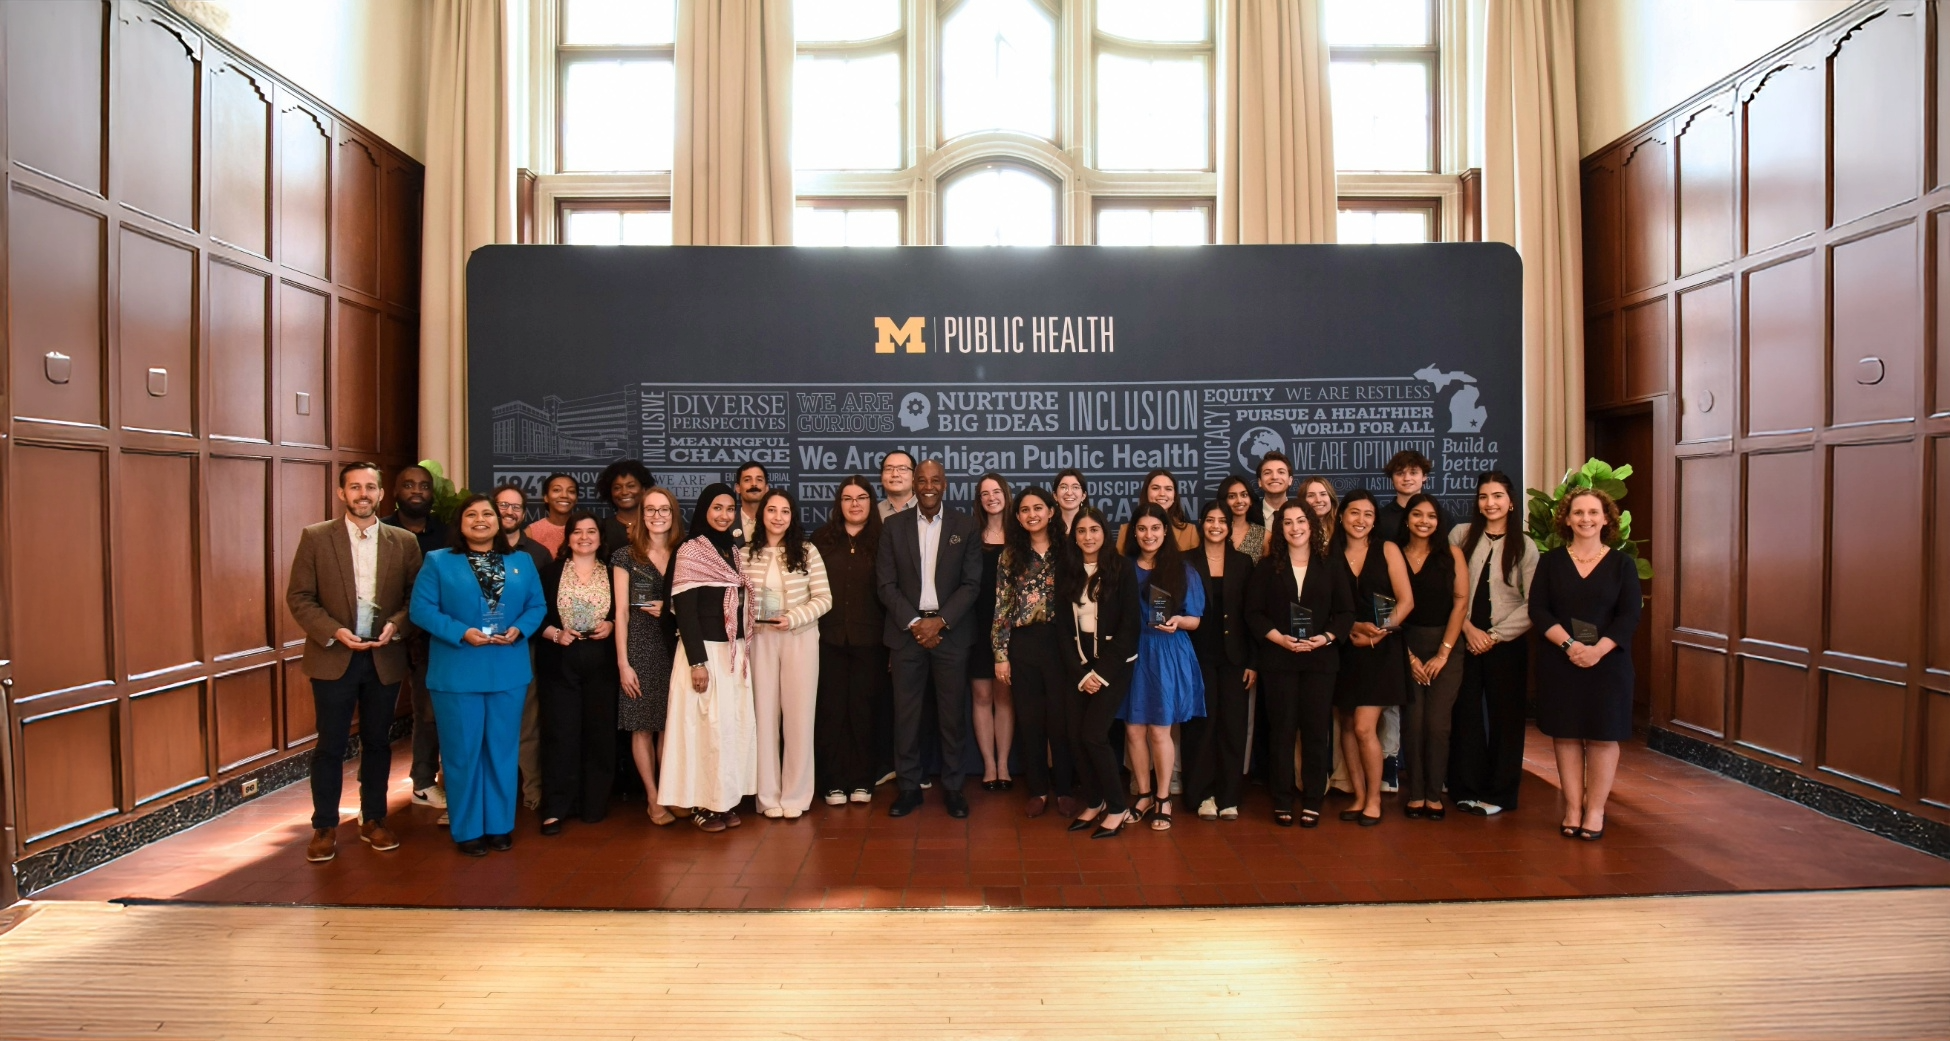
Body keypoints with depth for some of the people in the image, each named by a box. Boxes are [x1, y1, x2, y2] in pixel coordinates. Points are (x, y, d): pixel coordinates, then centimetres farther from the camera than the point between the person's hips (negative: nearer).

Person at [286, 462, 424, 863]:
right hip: (333, 657, -2)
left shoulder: (404, 541, 2)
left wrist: (397, 624, -14)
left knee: (377, 742, 12)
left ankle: (373, 819, 25)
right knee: (330, 745, 5)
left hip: (385, 659, 2)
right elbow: (298, 596, -4)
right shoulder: (315, 537, -2)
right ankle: (325, 826, 18)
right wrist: (335, 632, -16)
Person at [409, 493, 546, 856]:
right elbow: (421, 609, -7)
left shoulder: (522, 562, 9)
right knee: (462, 752, 4)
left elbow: (537, 605, 7)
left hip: (508, 672, 3)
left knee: (502, 750, 10)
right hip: (457, 673, -2)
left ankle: (500, 825, 22)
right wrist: (462, 633, -19)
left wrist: (519, 629, -13)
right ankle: (467, 830, 16)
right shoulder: (438, 561, 1)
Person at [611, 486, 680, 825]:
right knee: (642, 726, 1)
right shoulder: (626, 556, 1)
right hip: (640, 647, -2)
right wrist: (623, 662, -8)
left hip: (674, 645, 2)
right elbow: (622, 612, -2)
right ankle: (654, 799, 11)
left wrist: (670, 610, -9)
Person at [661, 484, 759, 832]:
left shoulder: (736, 552, 12)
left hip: (735, 650, 7)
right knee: (708, 725, -4)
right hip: (705, 649, -7)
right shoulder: (690, 551, -8)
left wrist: (743, 651, 11)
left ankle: (726, 799, 16)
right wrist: (697, 661, -19)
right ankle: (702, 804, 7)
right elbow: (685, 610, -14)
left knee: (736, 724, 7)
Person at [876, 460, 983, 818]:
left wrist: (940, 622, -11)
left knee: (952, 713, 4)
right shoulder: (894, 526, 5)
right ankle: (909, 786, 15)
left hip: (951, 630, 0)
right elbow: (886, 584, 1)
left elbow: (971, 583, -1)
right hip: (906, 628, 1)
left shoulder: (966, 526, 3)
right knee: (905, 712, 3)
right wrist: (914, 623, -9)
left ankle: (952, 786, 17)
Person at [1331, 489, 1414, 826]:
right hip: (1345, 648, 2)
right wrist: (1354, 627, -15)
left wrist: (1383, 628, -16)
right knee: (1347, 726, 6)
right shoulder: (1330, 555, 4)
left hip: (1381, 649, -2)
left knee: (1364, 728, -8)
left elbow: (1406, 600, -2)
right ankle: (1359, 797, 19)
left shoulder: (1387, 550, 2)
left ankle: (1374, 800, 8)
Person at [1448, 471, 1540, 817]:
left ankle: (1499, 794, 17)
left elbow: (1532, 605, -4)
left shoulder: (1524, 546, 0)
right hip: (1465, 639, 1)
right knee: (1466, 714, 3)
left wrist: (1494, 635, -9)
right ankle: (1467, 788, 15)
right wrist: (1468, 628, -8)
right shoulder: (1461, 535, 2)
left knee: (1505, 717, 5)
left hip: (1507, 644, -1)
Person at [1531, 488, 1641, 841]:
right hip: (1560, 663, 1)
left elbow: (1629, 616, -4)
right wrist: (1569, 644, -16)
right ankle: (1572, 809, 12)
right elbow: (1538, 610, -2)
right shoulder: (1551, 562, 5)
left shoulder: (1622, 564, 3)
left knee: (1602, 736, 3)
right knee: (1566, 735, 4)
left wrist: (1598, 650, -18)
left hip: (1608, 663, 0)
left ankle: (1595, 811, 13)